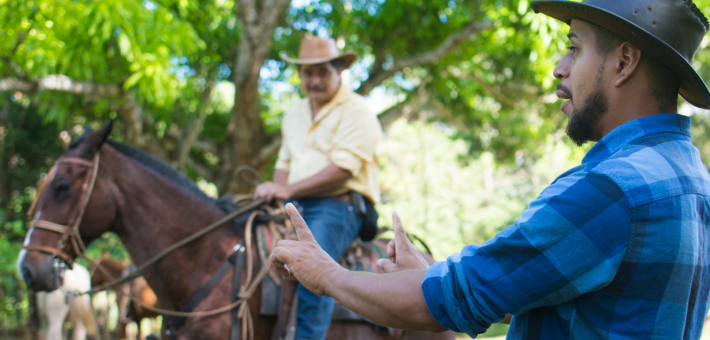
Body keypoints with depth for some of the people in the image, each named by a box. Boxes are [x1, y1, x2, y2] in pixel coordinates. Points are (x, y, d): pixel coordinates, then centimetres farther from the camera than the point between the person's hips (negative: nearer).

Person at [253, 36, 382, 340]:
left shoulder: (356, 112, -3)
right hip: (295, 208, 8)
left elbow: (342, 170, -14)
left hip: (338, 205, -7)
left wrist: (288, 191, -19)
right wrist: (273, 195, 3)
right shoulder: (294, 115, 22)